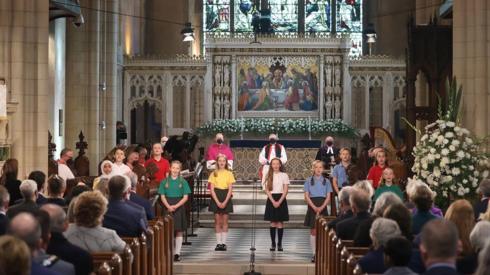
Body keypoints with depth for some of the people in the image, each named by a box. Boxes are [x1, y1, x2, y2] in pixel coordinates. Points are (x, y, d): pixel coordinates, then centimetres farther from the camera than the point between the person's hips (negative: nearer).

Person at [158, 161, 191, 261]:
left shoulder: (183, 182, 3)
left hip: (179, 207, 0)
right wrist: (168, 206, -14)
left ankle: (177, 253, 4)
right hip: (168, 208, 0)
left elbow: (185, 197, -1)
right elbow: (162, 196, 3)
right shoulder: (164, 182, 6)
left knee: (179, 231, 0)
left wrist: (176, 206, -14)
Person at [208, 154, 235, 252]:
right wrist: (217, 202, -12)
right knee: (217, 221, 2)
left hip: (226, 197, 0)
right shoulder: (214, 174, 3)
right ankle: (218, 243, 5)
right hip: (216, 197, 0)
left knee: (225, 221, 1)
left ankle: (224, 243, 4)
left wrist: (225, 202, -13)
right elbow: (212, 190, -2)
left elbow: (230, 190, -2)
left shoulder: (229, 174, 2)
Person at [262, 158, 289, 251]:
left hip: (281, 199, 0)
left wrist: (279, 202, -12)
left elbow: (285, 190, -2)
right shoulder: (267, 175, 3)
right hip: (271, 199, 0)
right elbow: (267, 190, -1)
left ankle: (279, 244, 4)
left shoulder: (284, 175, 2)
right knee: (273, 222, 2)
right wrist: (273, 201, -11)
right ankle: (273, 244, 5)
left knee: (280, 222, -1)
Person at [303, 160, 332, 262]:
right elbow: (306, 196, 0)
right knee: (313, 231, 0)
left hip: (323, 207, 0)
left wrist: (321, 207, -13)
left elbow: (328, 197, 2)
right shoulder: (309, 181, 5)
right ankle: (314, 254, 2)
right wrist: (314, 207, -14)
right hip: (312, 207, 0)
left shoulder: (326, 181, 6)